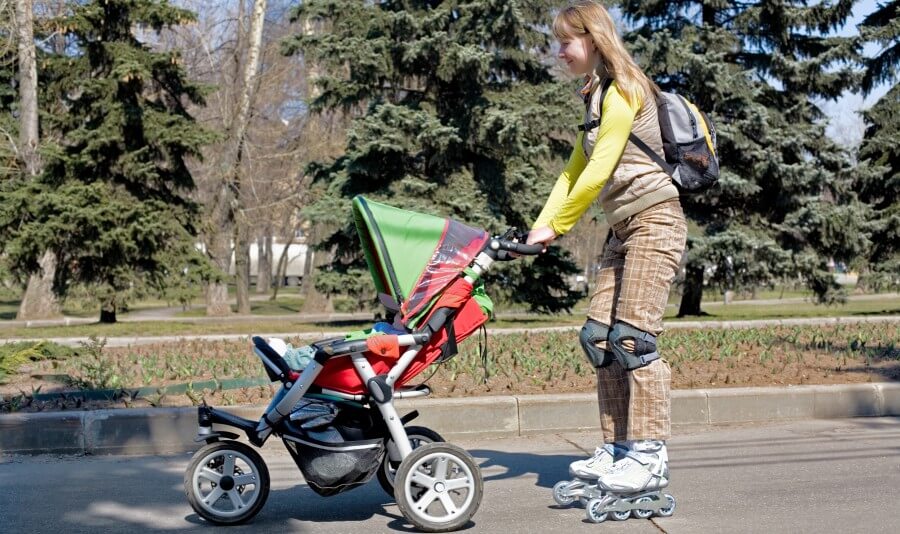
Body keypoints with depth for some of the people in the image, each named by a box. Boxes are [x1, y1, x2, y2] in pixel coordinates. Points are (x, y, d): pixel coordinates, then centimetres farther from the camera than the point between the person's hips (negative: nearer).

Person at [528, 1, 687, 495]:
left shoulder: (622, 89, -9)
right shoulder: (596, 97, 18)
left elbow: (599, 171, -16)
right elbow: (574, 171, 16)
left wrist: (555, 227, -11)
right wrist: (539, 227, 6)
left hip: (654, 218, -9)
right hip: (623, 228, 9)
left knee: (633, 335, -13)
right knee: (598, 336, 3)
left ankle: (649, 455, -7)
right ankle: (616, 449, 8)